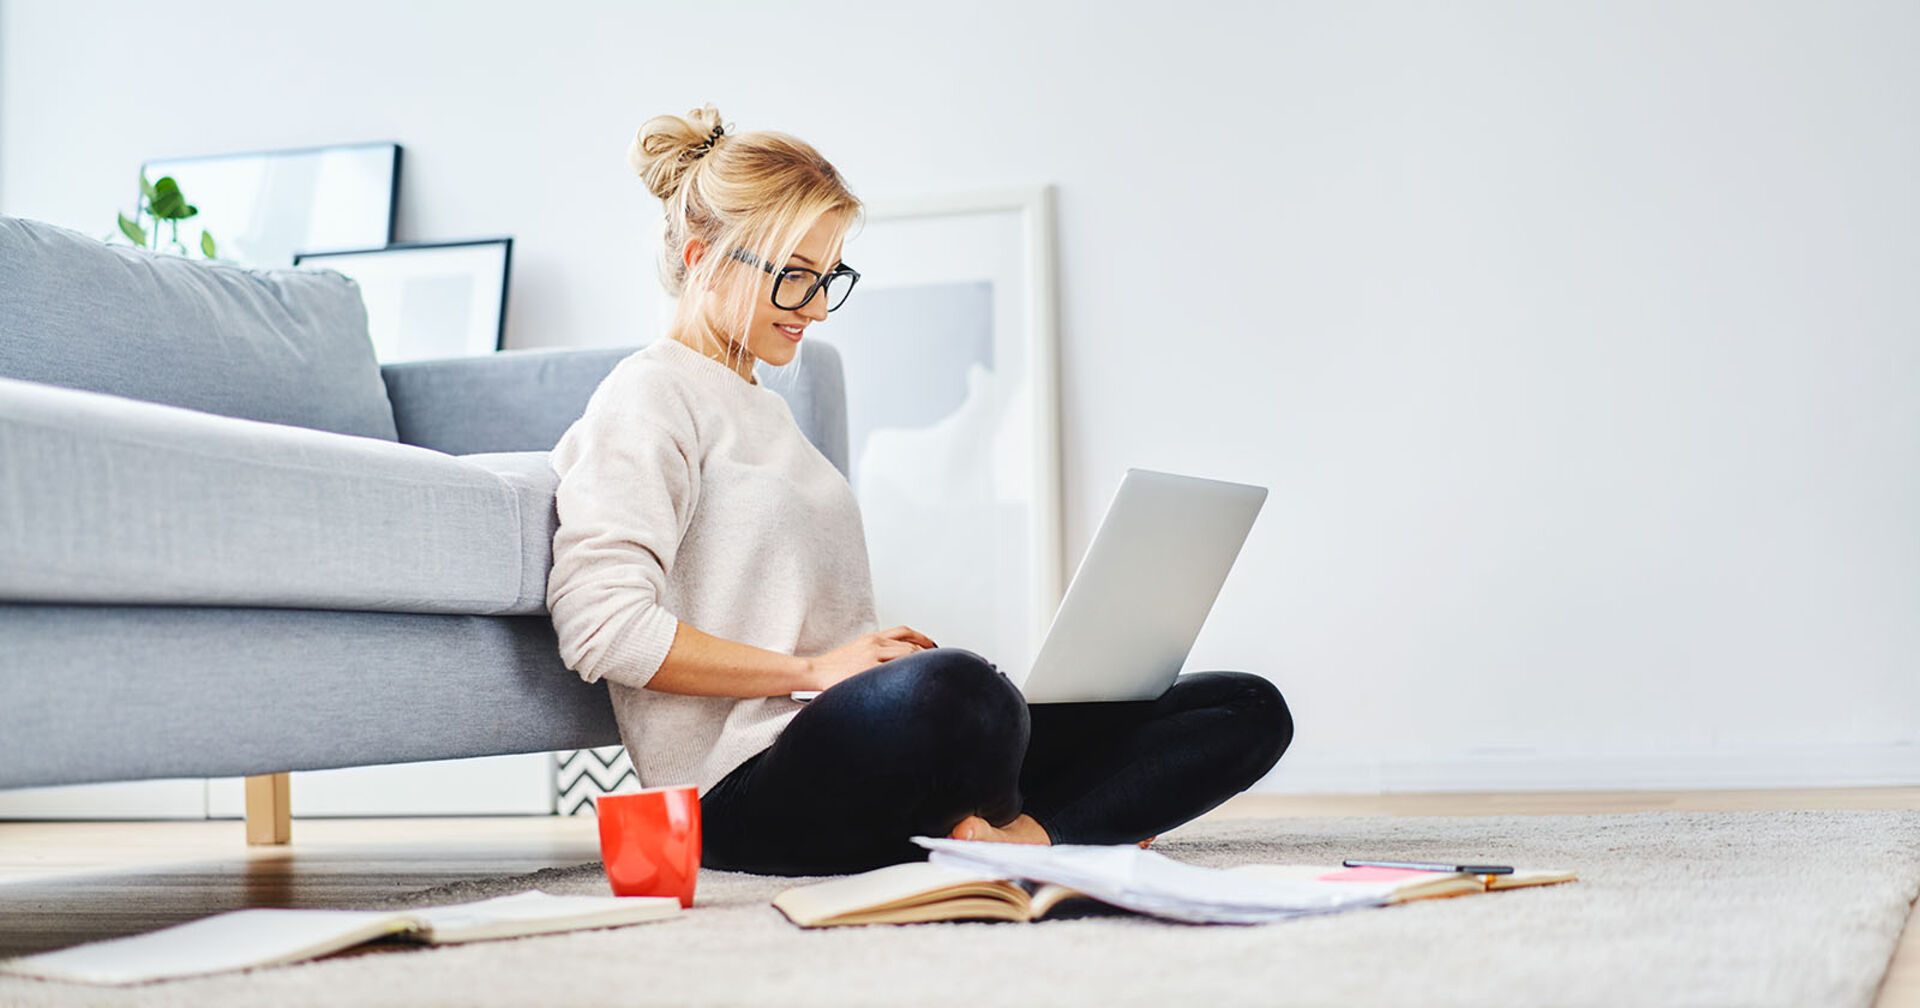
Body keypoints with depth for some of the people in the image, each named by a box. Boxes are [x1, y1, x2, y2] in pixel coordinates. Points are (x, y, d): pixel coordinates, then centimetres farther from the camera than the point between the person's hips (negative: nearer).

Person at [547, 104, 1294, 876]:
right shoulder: (647, 400, 0)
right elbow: (600, 626, -15)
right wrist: (814, 670, -14)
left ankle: (1012, 838, -24)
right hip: (748, 788, -9)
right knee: (947, 691, -45)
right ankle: (998, 835, -14)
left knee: (1249, 711, -2)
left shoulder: (763, 409, 28)